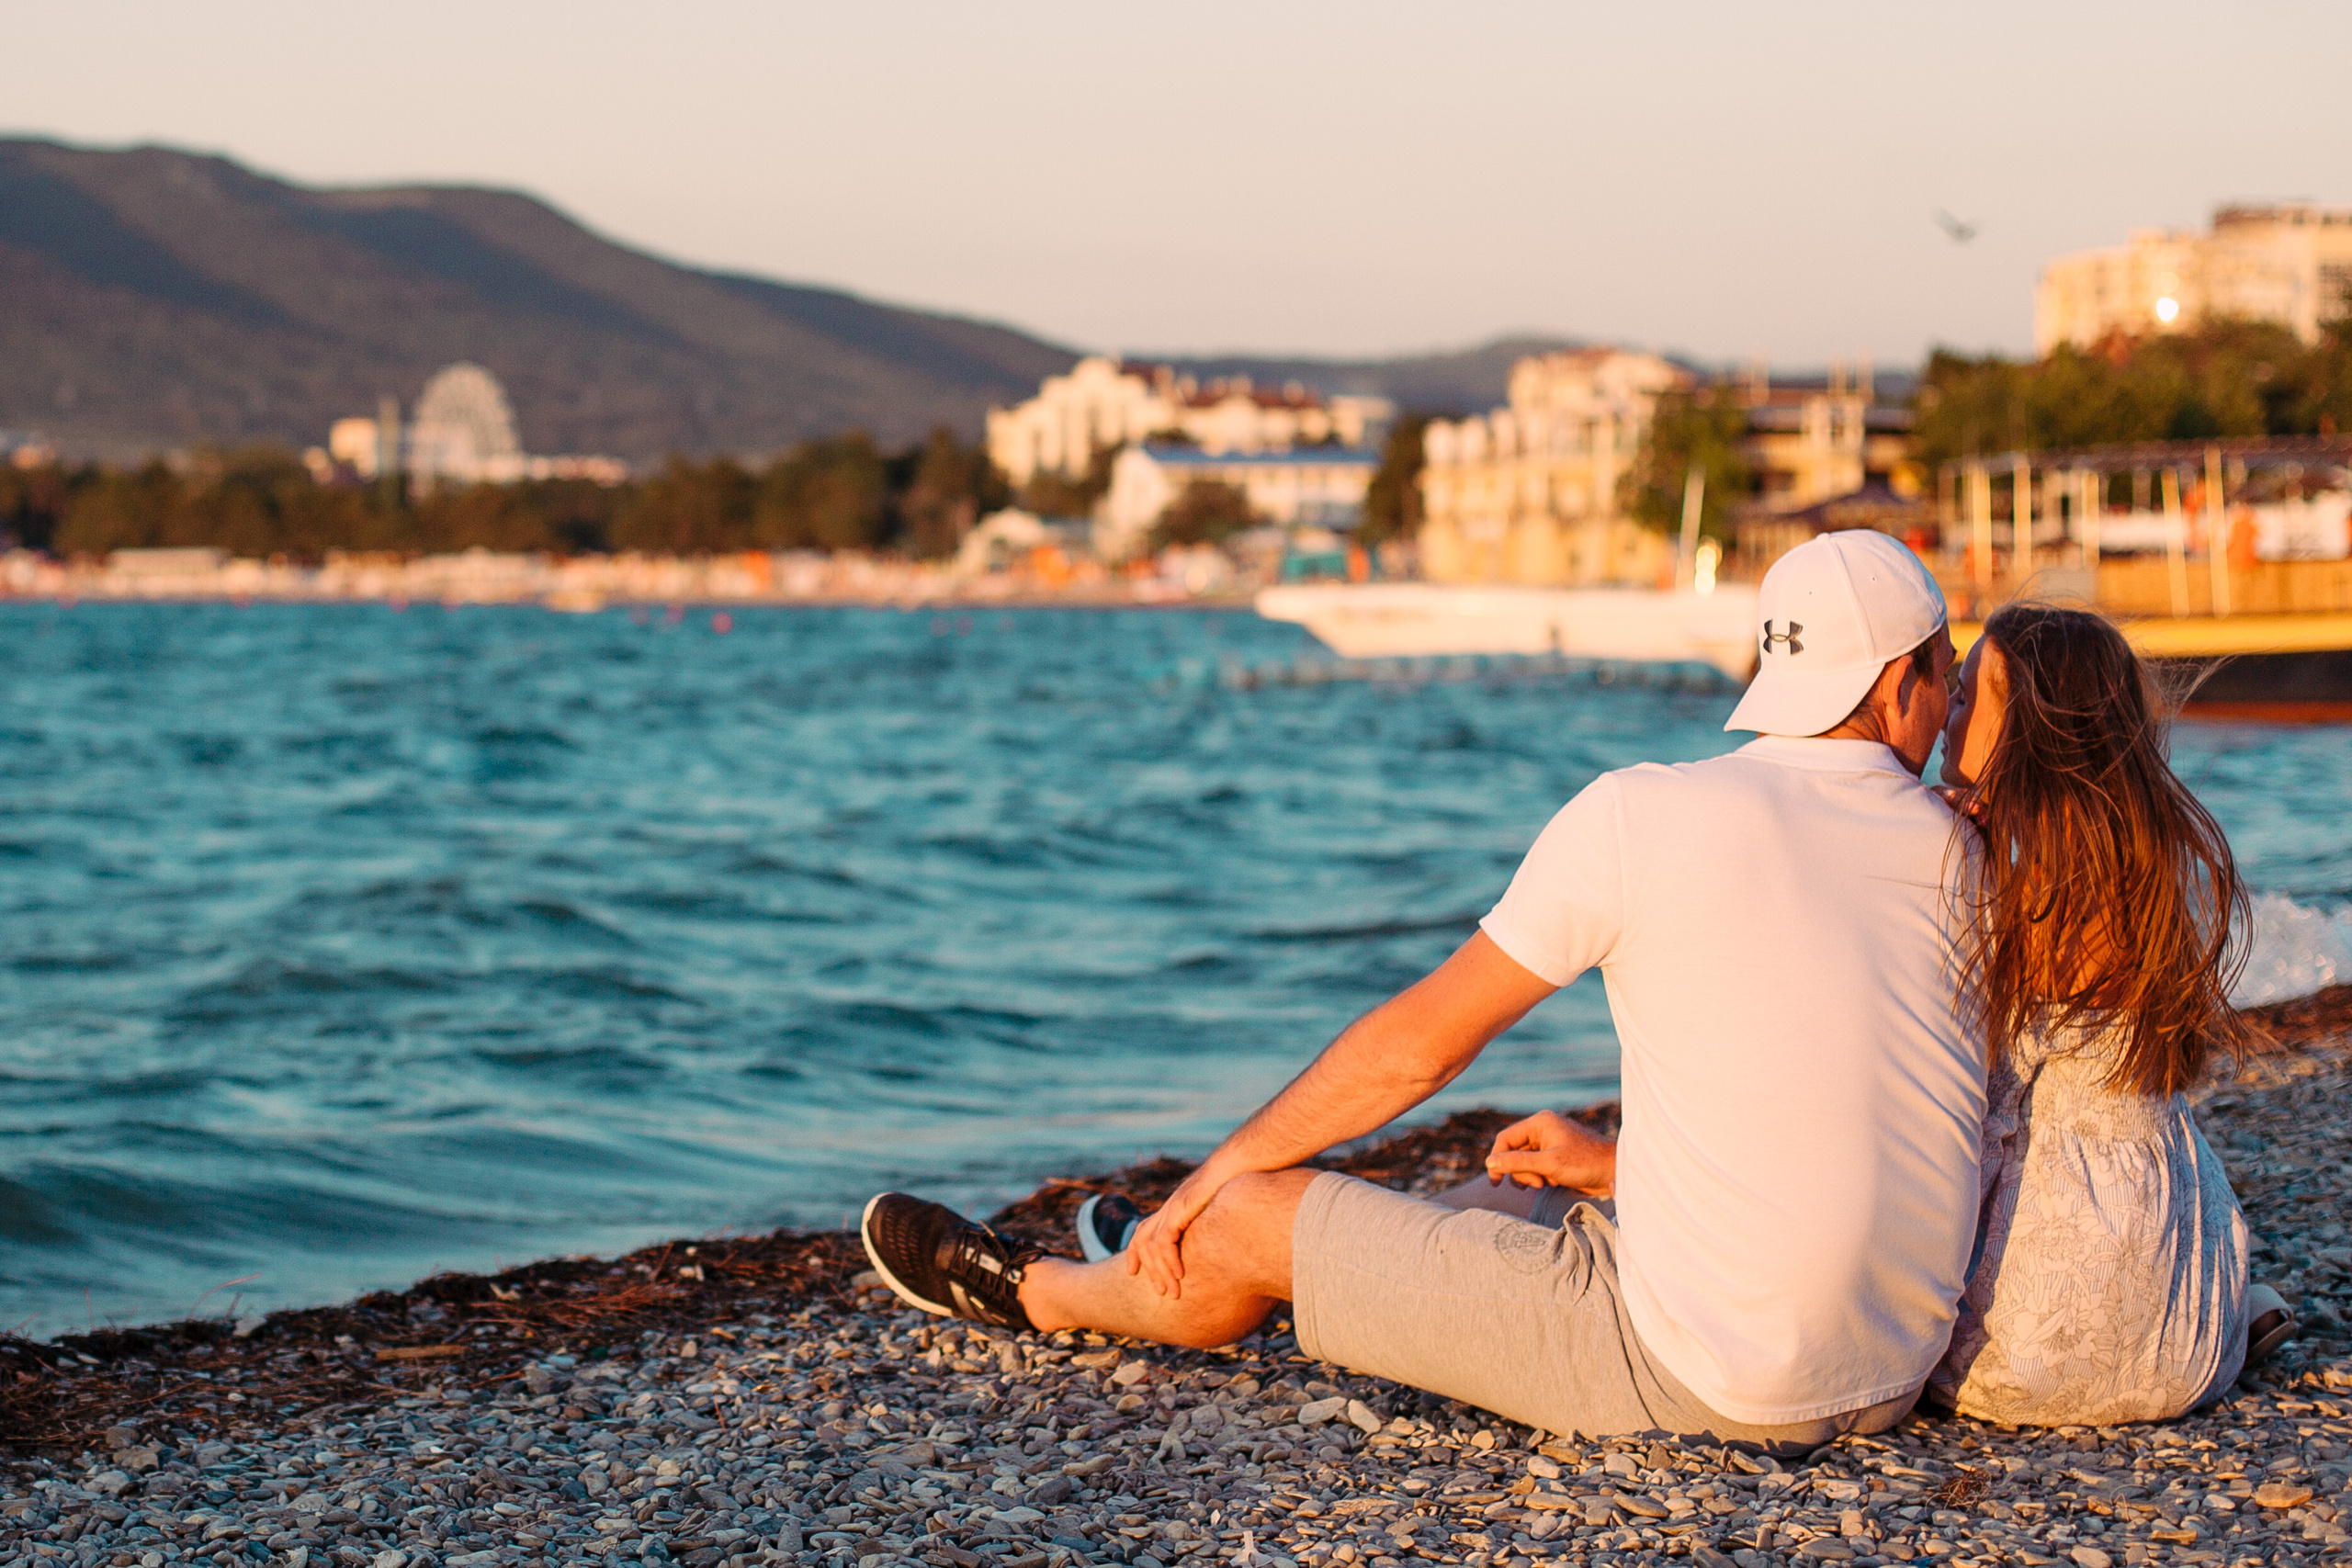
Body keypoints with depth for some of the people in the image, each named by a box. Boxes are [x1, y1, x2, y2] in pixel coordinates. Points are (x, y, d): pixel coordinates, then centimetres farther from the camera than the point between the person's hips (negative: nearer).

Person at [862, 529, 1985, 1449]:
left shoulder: (1638, 816, -9)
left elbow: (1419, 1043, -1)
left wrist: (1217, 1170, 13)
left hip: (1693, 1377, -7)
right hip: (1887, 1387, 7)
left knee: (1250, 1219, 8)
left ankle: (1034, 1295, 39)